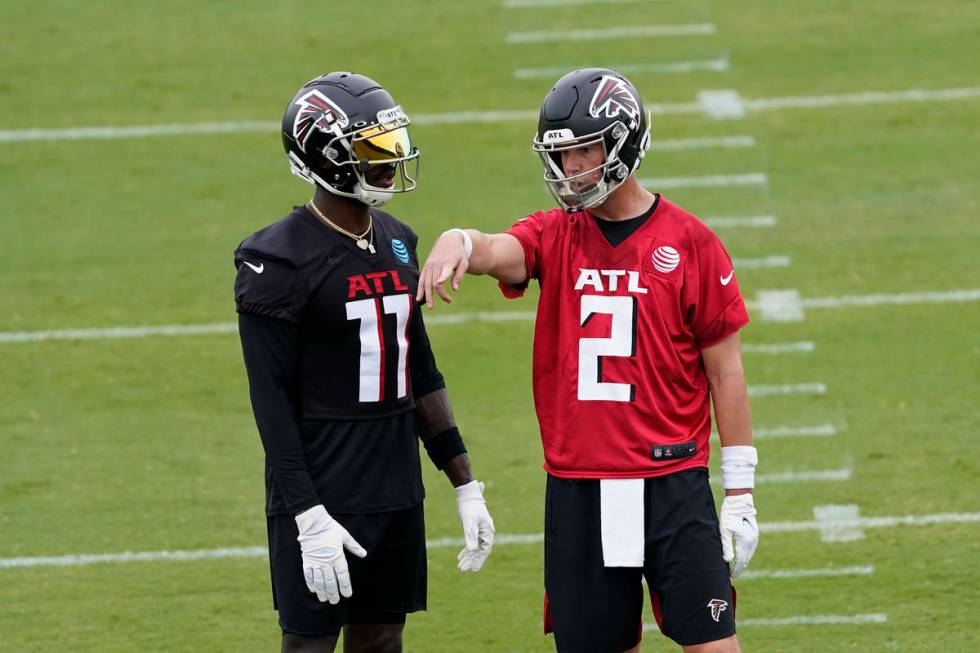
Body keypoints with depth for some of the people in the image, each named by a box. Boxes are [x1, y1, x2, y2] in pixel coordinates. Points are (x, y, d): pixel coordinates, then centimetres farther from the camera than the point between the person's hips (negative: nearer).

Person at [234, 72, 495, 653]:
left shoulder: (397, 243, 10)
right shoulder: (279, 260, -13)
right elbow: (272, 402, -14)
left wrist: (466, 485, 14)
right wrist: (309, 518, -19)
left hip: (397, 492, 7)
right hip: (322, 496, -7)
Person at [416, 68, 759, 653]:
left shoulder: (689, 244, -1)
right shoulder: (556, 236, 7)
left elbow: (726, 374, 2)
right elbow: (499, 252, -16)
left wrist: (741, 495, 1)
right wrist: (458, 242, -42)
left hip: (672, 487, -3)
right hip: (577, 489, 3)